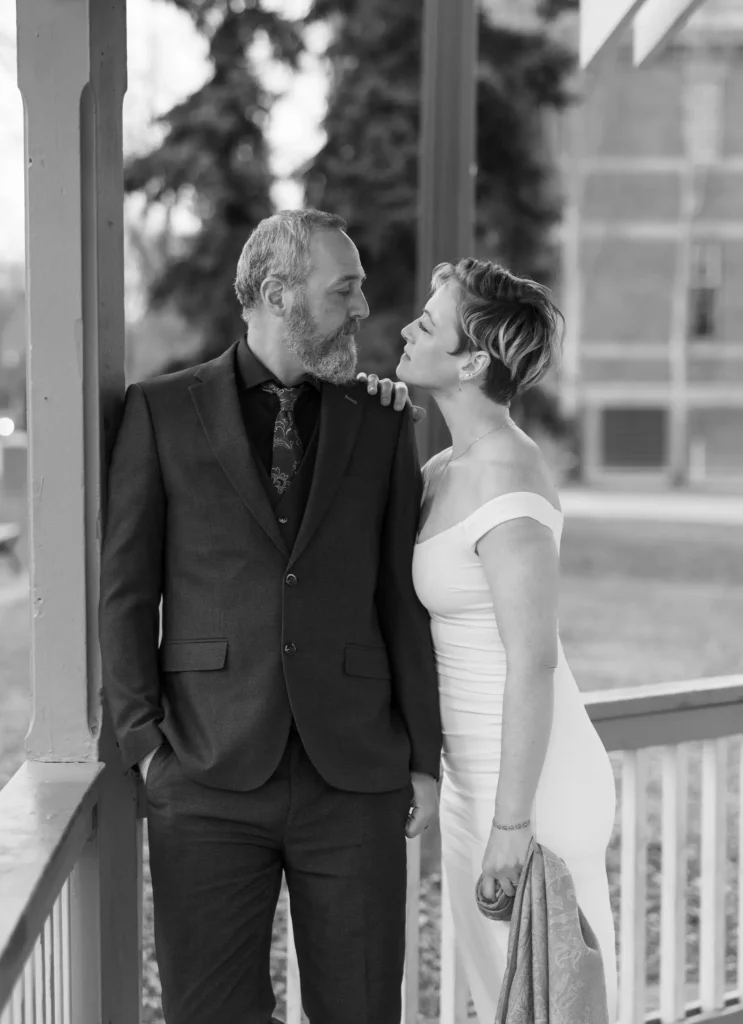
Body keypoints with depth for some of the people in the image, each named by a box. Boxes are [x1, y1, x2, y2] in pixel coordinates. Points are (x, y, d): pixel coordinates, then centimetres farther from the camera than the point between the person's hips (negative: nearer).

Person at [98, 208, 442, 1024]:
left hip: (353, 774, 2)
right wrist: (143, 741, -4)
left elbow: (403, 598, 10)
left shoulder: (380, 424, 9)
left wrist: (424, 757, 7)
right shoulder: (162, 411, 3)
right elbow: (126, 588, 3)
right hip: (209, 775, -2)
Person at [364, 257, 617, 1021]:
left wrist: (513, 822, -20)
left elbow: (533, 666, -22)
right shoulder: (449, 466, 7)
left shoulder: (508, 487, -21)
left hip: (531, 786, -9)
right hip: (475, 778, 9)